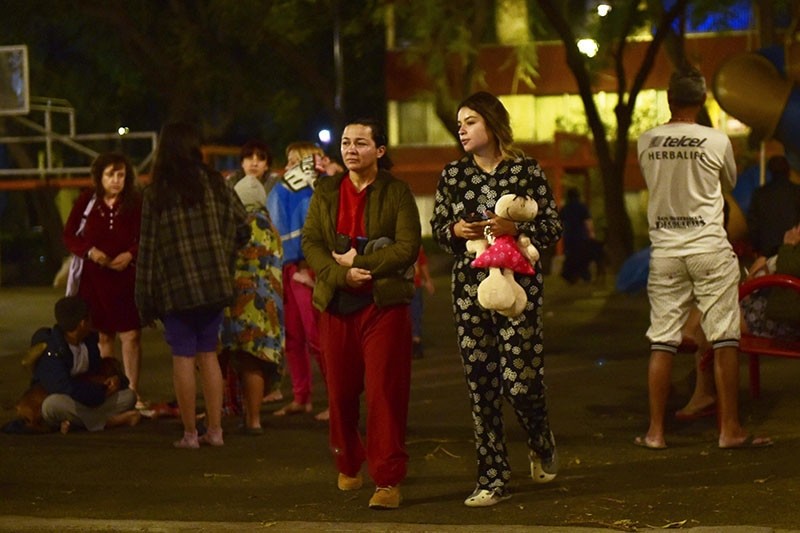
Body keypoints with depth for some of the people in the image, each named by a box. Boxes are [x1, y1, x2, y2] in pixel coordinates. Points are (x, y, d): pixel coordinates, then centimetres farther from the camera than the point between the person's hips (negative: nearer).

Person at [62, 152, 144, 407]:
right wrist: (90, 251, -13)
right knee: (103, 336, 9)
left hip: (125, 276, -1)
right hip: (93, 278, 1)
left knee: (131, 335, -5)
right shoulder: (86, 201, -2)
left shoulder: (135, 204, -4)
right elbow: (69, 235, 3)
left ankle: (133, 394, 2)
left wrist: (130, 255, -17)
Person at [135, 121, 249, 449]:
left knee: (183, 357, 2)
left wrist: (145, 297, -1)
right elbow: (242, 227, 3)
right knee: (208, 354, 11)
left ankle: (190, 433, 4)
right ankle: (215, 429, 12)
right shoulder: (214, 183, 2)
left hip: (175, 288, -3)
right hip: (214, 284, 3)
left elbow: (148, 247, -5)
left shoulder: (156, 192, -5)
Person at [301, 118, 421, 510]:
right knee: (341, 392, 9)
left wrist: (359, 262, -13)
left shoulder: (396, 192, 1)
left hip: (384, 304, -3)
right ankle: (348, 466, 29)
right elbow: (310, 243, 1)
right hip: (336, 303, 3)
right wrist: (341, 274, -15)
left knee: (385, 393, -7)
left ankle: (388, 480, -5)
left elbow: (407, 247, -8)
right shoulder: (325, 192, 10)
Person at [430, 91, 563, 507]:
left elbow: (552, 227, -1)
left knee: (519, 381, -8)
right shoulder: (452, 174, 8)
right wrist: (455, 231, -7)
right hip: (469, 289, 3)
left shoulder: (526, 170, -1)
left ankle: (541, 445, 26)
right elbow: (437, 229, 14)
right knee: (480, 386, 2)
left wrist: (515, 227, -18)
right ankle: (492, 480, 9)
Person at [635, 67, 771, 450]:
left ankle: (655, 431, 8)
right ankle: (730, 429, 1)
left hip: (664, 251, 3)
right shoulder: (716, 141, -5)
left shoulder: (646, 142, 1)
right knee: (724, 338, 1)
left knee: (661, 342, 6)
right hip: (709, 248, -3)